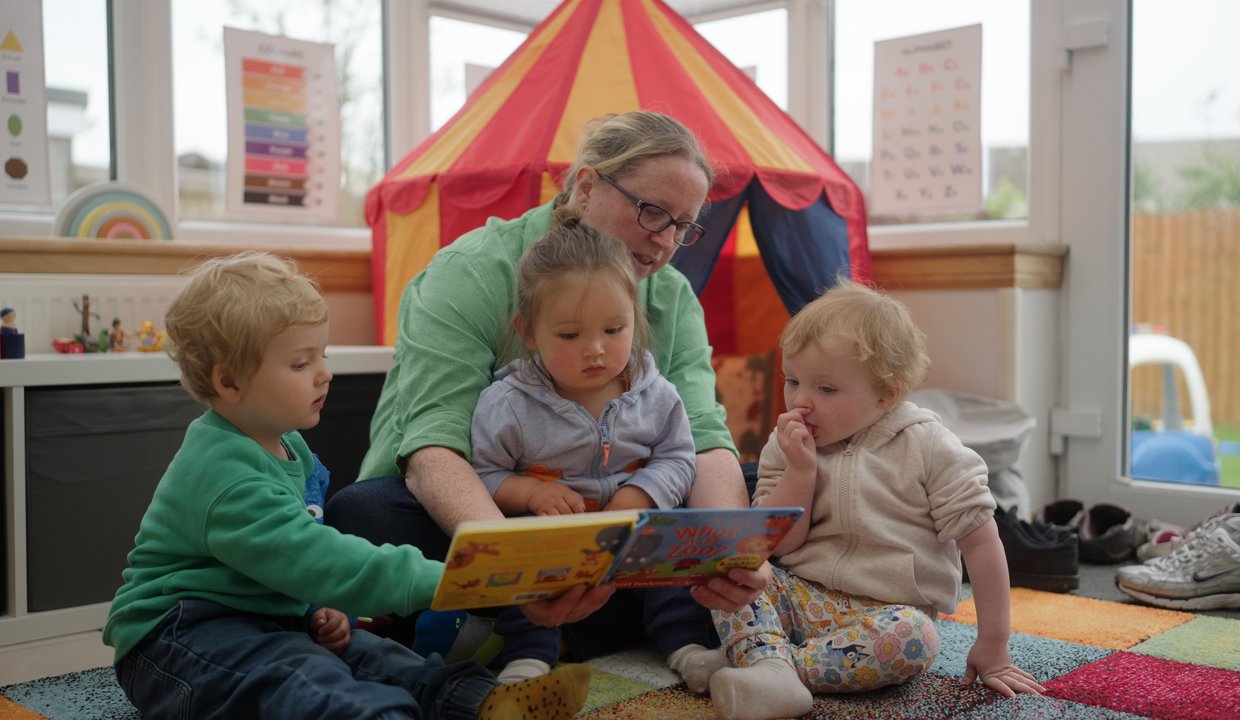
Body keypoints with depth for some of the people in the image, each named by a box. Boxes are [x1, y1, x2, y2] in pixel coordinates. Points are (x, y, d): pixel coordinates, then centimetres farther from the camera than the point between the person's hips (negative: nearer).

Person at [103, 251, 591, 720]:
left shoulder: (287, 447, 11)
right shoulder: (224, 473, -23)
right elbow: (312, 558, -32)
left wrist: (320, 610, 4)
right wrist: (437, 581, -33)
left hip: (263, 622, 9)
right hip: (176, 635, -9)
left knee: (369, 653, -13)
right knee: (302, 678, -34)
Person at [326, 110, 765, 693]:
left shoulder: (673, 299, 2)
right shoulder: (473, 272, -16)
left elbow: (703, 434, -10)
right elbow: (432, 447, -27)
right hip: (459, 511, -3)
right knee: (361, 513, -35)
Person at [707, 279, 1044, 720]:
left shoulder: (928, 447, -7)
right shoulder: (787, 446, 3)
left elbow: (980, 542, -7)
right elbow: (776, 544, -3)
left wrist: (993, 646, -7)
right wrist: (800, 471, -17)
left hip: (886, 610, -3)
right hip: (800, 595, 3)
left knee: (914, 639, -36)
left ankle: (769, 665, -33)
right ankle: (771, 671, -40)